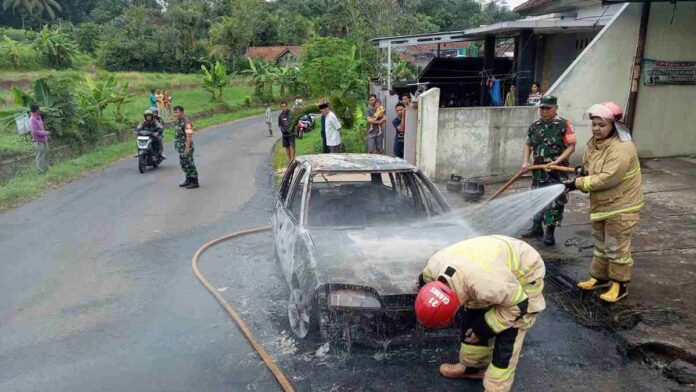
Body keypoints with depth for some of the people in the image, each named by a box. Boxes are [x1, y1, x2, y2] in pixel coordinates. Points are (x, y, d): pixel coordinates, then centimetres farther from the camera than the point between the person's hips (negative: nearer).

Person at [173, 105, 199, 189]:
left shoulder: (186, 122, -18)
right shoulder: (178, 122, 11)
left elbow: (189, 135, -23)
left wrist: (187, 148, -26)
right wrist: (176, 145, 20)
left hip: (186, 147, -9)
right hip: (181, 147, 9)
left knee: (190, 164, -4)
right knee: (184, 164, 14)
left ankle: (194, 182, 2)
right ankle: (188, 180, 24)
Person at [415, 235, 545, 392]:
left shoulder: (486, 283, -45)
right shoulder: (435, 264, -24)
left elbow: (518, 304, -26)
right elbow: (425, 279, 3)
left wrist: (484, 328, -18)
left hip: (525, 274, -6)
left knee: (506, 339, -8)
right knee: (471, 319, 11)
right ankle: (472, 366, 32)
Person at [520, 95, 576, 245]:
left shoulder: (564, 125, -10)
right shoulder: (534, 125, 6)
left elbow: (571, 146, -10)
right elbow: (528, 144, 16)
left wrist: (556, 162, -20)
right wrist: (525, 161, 2)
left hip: (557, 170, -5)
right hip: (538, 169, 5)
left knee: (555, 201, -1)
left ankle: (550, 232, 11)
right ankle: (536, 227, 30)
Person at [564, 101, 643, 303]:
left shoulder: (622, 148, -26)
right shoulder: (594, 143, 2)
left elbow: (607, 178, -32)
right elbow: (588, 167, 15)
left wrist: (577, 184, -27)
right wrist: (582, 175, -8)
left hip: (621, 207, -8)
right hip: (600, 204, 8)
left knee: (617, 248, 2)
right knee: (601, 245, 20)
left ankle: (620, 285, 17)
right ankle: (599, 277, 35)